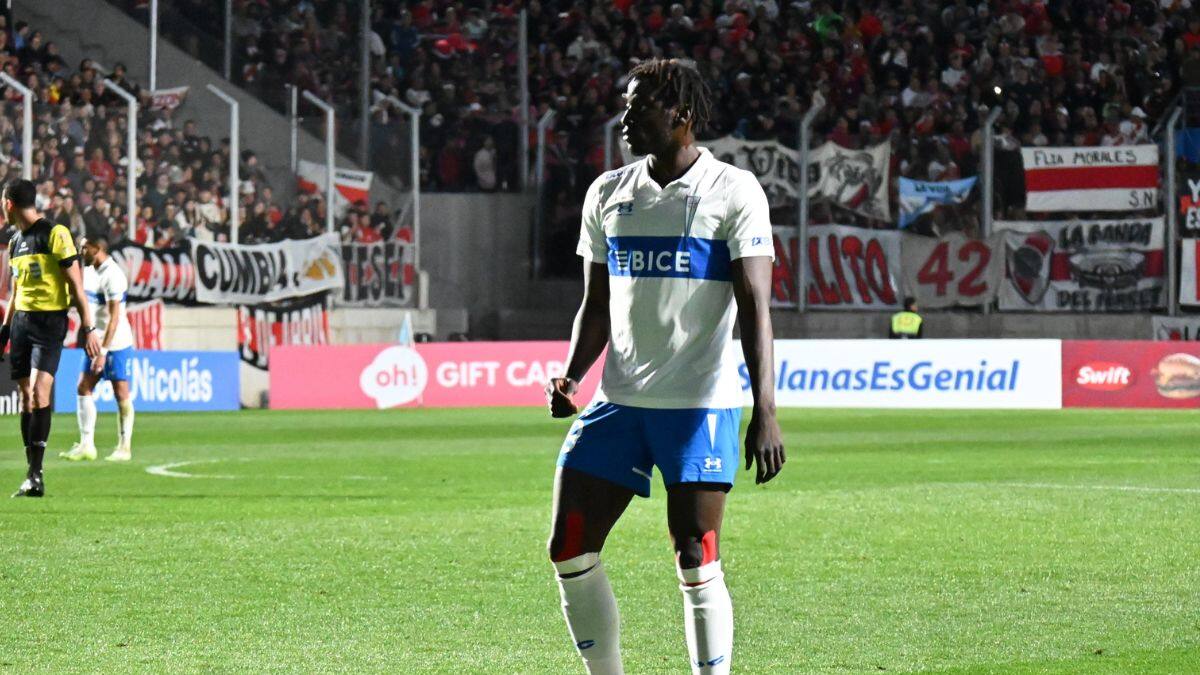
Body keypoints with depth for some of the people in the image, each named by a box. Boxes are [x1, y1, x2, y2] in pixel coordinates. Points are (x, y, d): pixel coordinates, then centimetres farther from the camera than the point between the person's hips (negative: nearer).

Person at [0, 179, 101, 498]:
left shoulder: (55, 234, -9)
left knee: (39, 391, -18)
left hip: (50, 320, -7)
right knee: (26, 396, 4)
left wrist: (88, 328, -12)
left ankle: (36, 474, -20)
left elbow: (76, 285, -9)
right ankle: (32, 475, 7)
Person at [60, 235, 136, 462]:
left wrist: (103, 351, -24)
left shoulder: (112, 276, -18)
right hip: (95, 342, 9)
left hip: (116, 345, -9)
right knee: (83, 389, 2)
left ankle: (124, 447, 3)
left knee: (121, 394, -2)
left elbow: (114, 318, -22)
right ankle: (86, 445, 3)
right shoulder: (89, 271, 9)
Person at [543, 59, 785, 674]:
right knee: (569, 552, -1)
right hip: (619, 401, 5)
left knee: (697, 565, -7)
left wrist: (765, 413, -18)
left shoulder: (733, 192, -4)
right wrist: (572, 378, 0)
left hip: (701, 404, -5)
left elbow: (755, 307, -10)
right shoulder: (608, 194, 12)